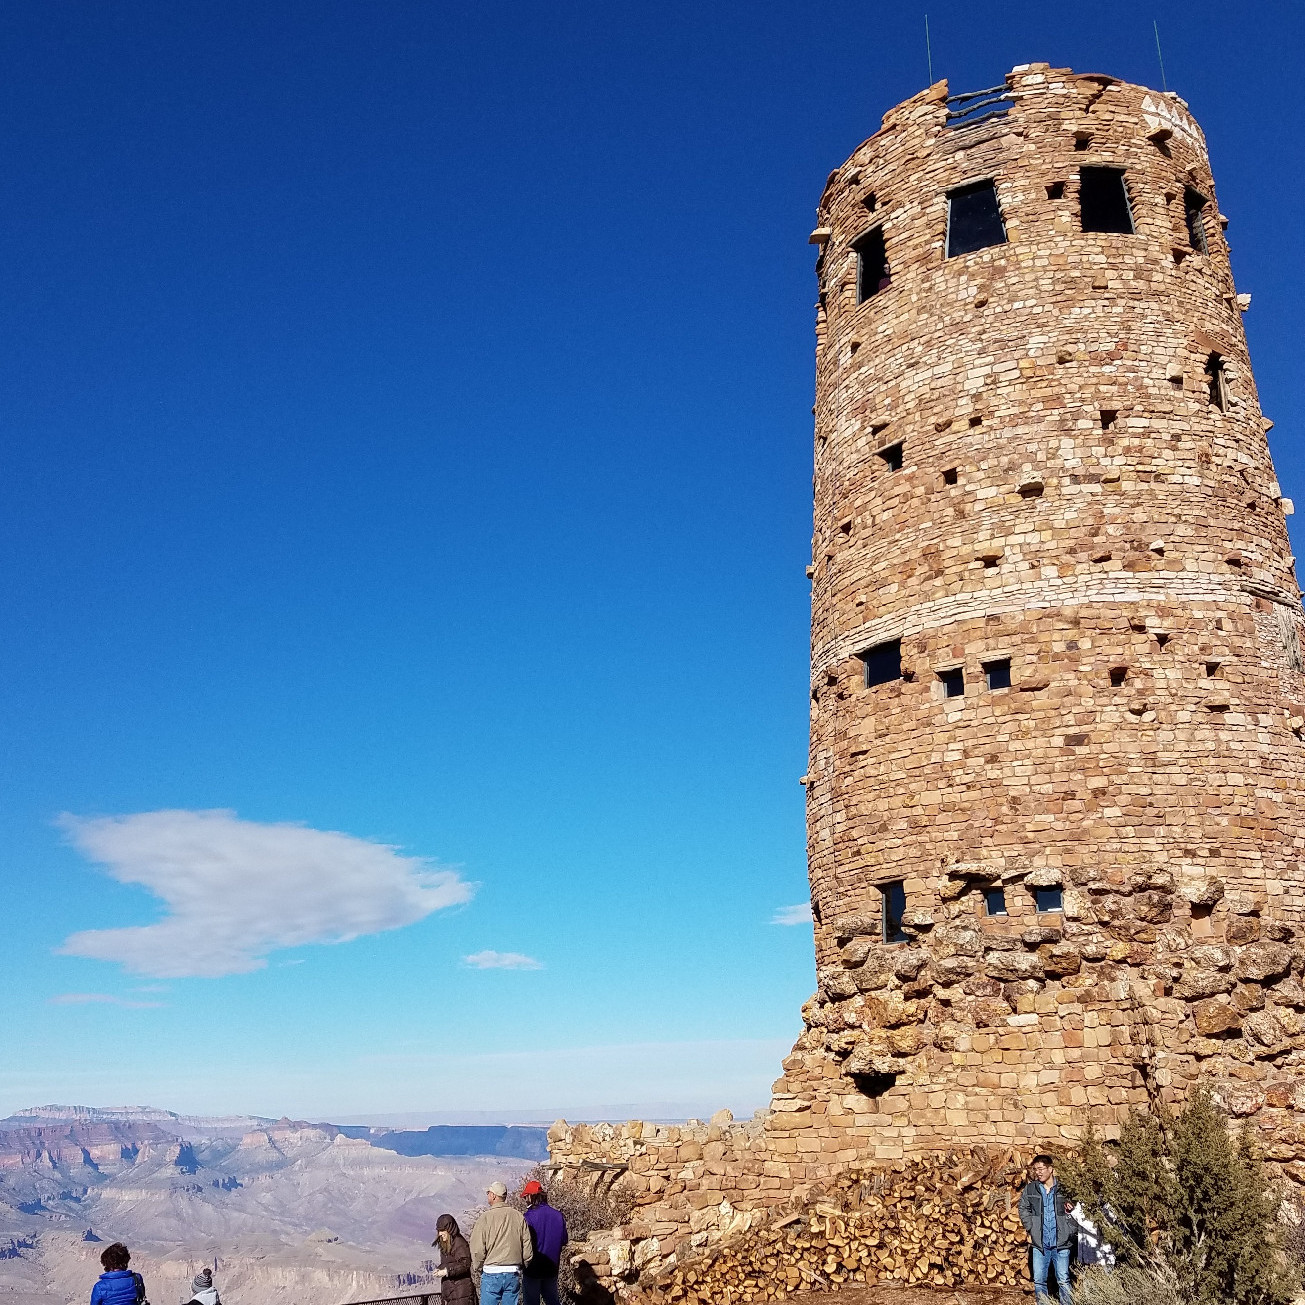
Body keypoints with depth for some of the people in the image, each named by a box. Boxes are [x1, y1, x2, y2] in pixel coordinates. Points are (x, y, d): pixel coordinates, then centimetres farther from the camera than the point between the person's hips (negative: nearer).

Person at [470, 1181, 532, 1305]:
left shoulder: (485, 1218, -8)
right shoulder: (518, 1216, 3)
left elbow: (477, 1250, -9)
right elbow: (528, 1249, 4)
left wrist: (477, 1268, 8)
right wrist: (520, 1266, 18)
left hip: (491, 1273, -3)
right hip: (513, 1273, 4)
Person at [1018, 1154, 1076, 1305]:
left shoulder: (1063, 1188, -4)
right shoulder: (1029, 1189, 3)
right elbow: (1023, 1209, 13)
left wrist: (1072, 1230, -8)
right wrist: (1030, 1229, 3)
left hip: (1061, 1243, -2)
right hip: (1040, 1243, 2)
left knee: (1063, 1280, 3)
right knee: (1039, 1280, 4)